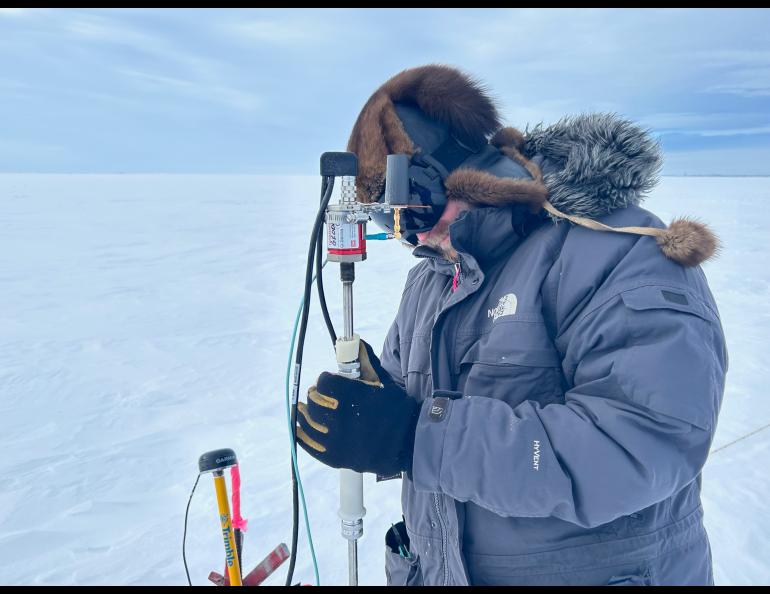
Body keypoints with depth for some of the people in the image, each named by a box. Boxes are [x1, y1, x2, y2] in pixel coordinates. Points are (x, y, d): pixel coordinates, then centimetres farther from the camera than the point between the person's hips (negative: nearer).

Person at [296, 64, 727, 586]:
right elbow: (401, 392, 8)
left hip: (596, 570, -6)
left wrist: (420, 434, -34)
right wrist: (368, 398, -16)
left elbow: (646, 444, -32)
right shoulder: (431, 275, 4)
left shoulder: (617, 252, -22)